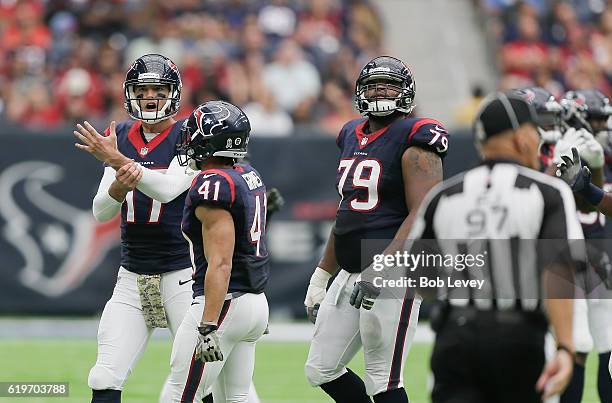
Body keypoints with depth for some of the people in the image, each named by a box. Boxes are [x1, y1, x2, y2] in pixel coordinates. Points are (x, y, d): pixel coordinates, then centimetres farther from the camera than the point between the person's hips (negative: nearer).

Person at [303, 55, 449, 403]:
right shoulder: (352, 136, 16)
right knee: (321, 371, 10)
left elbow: (422, 216, -19)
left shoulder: (413, 141, -10)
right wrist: (321, 277, 22)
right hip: (351, 274, 9)